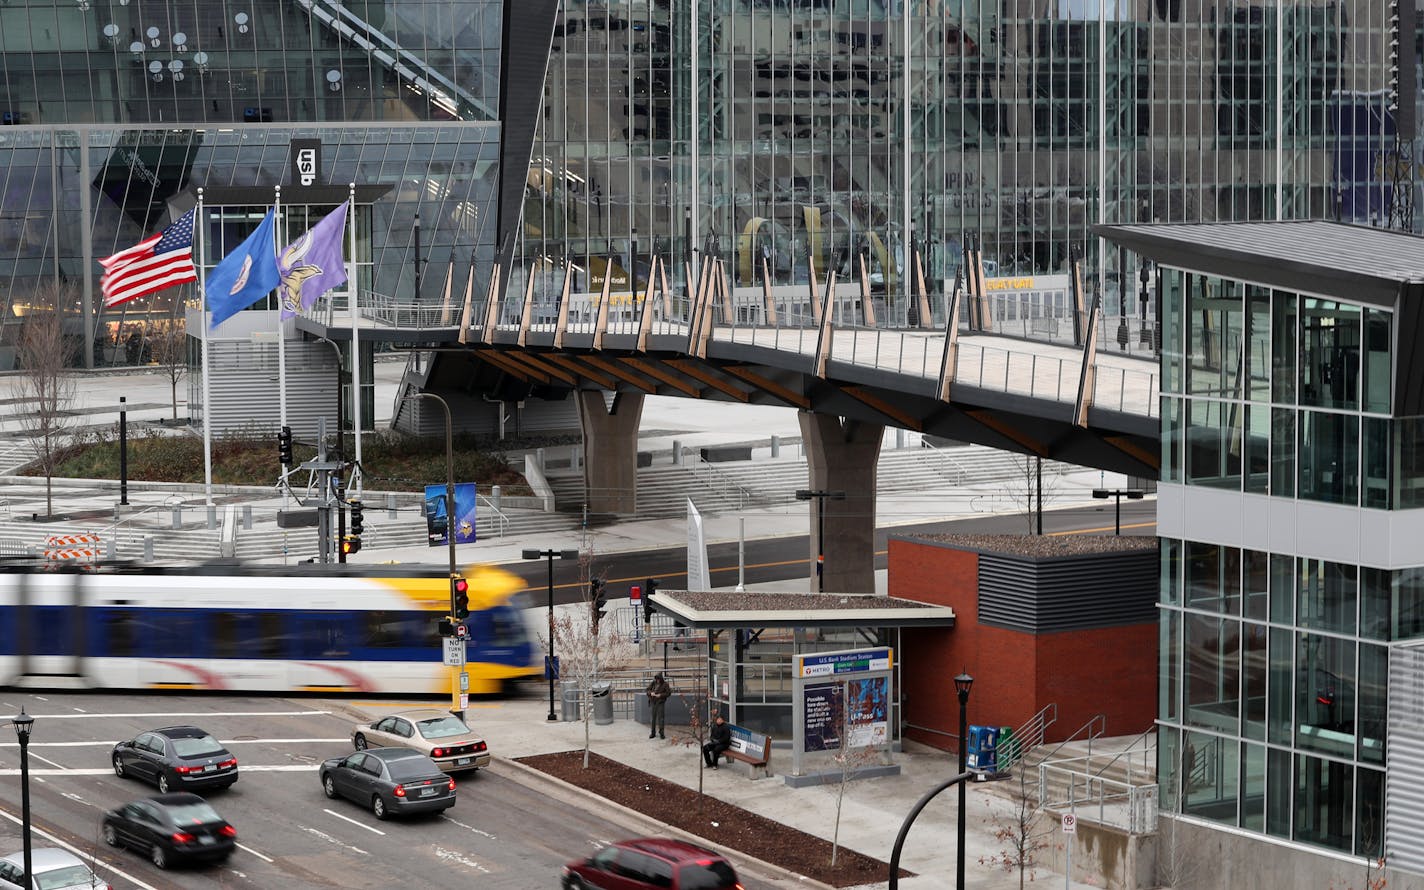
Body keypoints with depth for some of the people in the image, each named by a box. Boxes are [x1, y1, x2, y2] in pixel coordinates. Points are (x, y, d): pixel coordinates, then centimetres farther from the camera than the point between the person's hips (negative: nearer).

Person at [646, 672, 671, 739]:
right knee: (653, 717, 8)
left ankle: (661, 733, -3)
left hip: (661, 702, -4)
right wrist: (651, 693, -11)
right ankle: (653, 733, 17)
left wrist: (660, 695, -17)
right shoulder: (653, 683, 6)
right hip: (653, 702, 4)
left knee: (661, 717, -7)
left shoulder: (665, 684, -4)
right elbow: (648, 690, 10)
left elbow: (668, 693, -6)